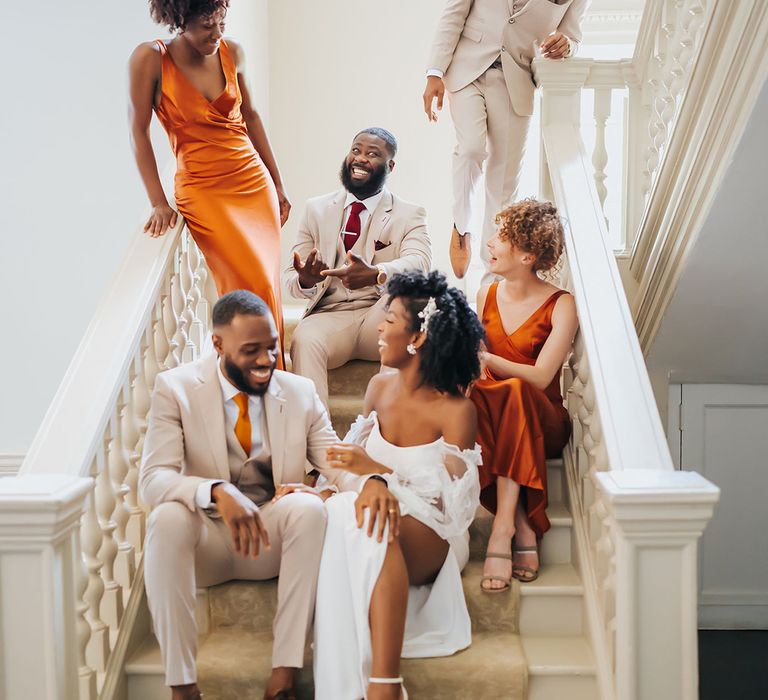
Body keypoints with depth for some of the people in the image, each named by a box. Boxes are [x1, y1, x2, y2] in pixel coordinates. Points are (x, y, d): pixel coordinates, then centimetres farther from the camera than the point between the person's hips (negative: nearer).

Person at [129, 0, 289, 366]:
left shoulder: (232, 52, 3)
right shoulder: (150, 58, -9)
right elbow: (139, 132, -5)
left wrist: (278, 184, 17)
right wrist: (158, 204, -9)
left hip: (254, 182, 4)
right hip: (202, 190, -4)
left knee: (268, 284, 2)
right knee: (253, 285, -14)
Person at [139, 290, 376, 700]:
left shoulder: (300, 392, 2)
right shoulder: (176, 389, -7)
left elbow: (338, 464, -5)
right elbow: (153, 480, -18)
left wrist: (370, 482, -30)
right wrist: (217, 492, -38)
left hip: (274, 537, 2)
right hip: (205, 539, -1)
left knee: (309, 506, -30)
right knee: (168, 518, -34)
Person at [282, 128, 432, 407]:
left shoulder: (409, 215, 9)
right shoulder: (316, 208, 16)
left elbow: (419, 262, -14)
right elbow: (290, 277, 10)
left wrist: (375, 274, -37)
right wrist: (304, 280, -19)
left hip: (382, 321, -1)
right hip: (330, 316, 1)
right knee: (304, 340, -32)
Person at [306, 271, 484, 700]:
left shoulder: (456, 410, -8)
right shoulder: (380, 388, 11)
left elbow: (453, 500, -10)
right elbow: (355, 459, 18)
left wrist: (378, 471, -18)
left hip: (431, 538, -4)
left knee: (376, 522, -38)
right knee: (347, 509, -32)